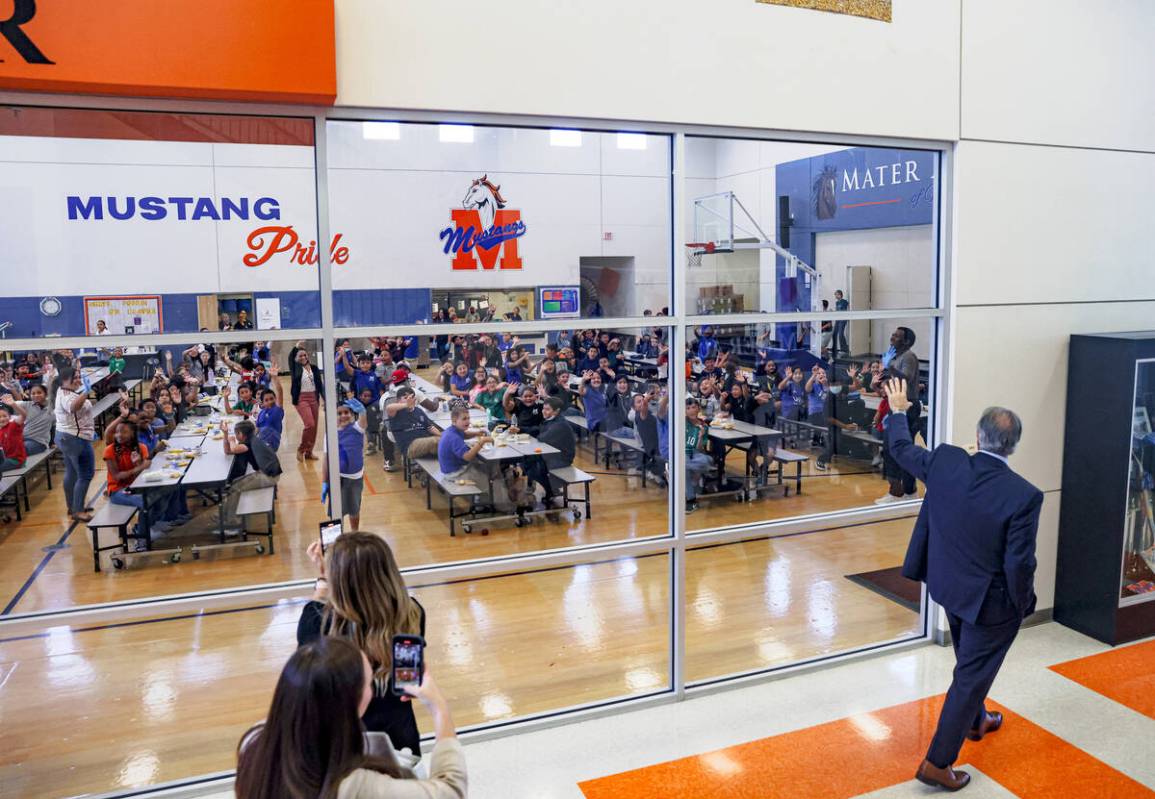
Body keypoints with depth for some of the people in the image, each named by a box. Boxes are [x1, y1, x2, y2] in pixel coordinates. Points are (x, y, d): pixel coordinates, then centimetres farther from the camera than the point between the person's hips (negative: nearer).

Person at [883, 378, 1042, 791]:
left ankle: (975, 721, 54)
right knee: (972, 675, 8)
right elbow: (1019, 564, -23)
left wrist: (898, 410, 20)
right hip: (990, 600, -5)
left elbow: (901, 449, 3)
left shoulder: (945, 462, -17)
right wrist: (1024, 604, -4)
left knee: (971, 662, 30)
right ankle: (938, 763, 15)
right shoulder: (1024, 495, -27)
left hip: (950, 587, 6)